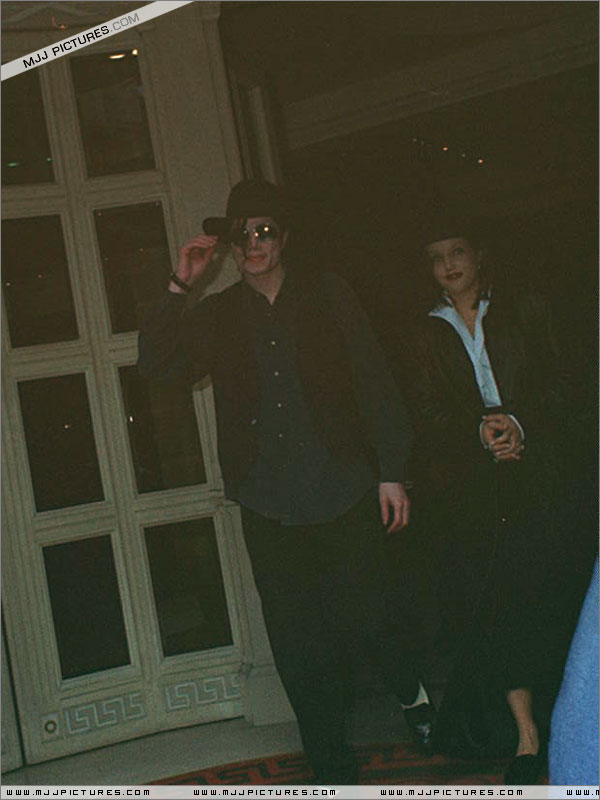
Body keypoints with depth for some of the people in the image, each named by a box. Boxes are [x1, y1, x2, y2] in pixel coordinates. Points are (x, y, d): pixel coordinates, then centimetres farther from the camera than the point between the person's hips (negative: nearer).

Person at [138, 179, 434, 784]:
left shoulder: (328, 296, 6)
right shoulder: (217, 316, 10)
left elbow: (374, 383, 4)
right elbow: (153, 364, 3)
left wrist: (391, 472, 0)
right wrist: (179, 286, -5)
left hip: (344, 496, -2)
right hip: (269, 509, 2)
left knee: (364, 620, 0)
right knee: (299, 649, 6)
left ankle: (412, 693, 35)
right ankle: (334, 769, 22)